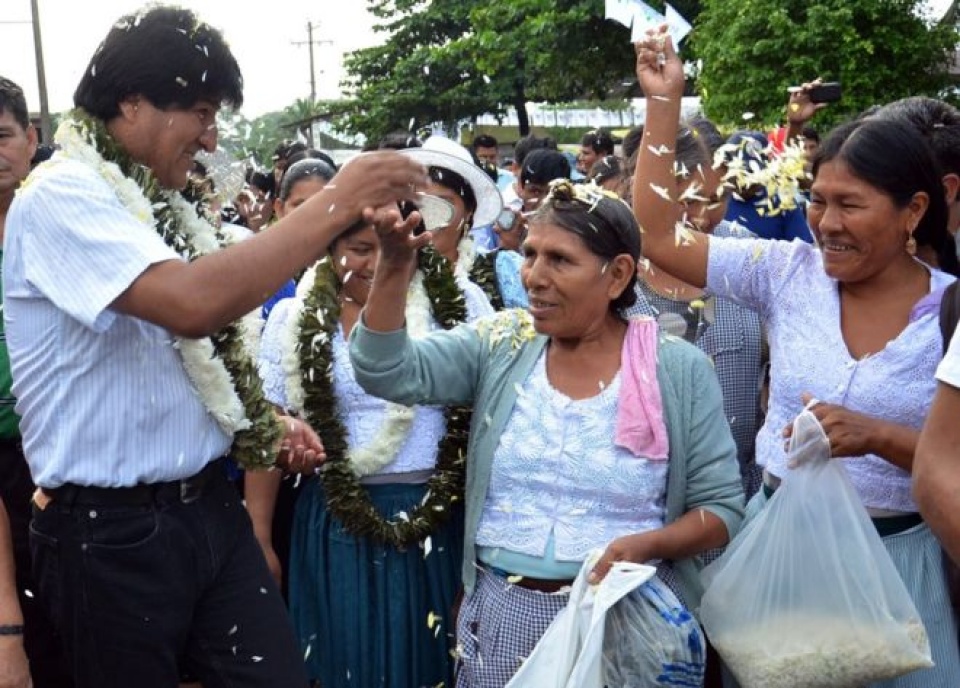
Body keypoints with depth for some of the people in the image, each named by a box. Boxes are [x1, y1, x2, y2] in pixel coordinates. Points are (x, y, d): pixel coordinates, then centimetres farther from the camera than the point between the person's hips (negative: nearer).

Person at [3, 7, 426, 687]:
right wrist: (338, 202, -27)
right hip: (111, 530, -7)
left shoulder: (159, 203, 9)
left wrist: (265, 424, 6)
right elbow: (193, 303, -33)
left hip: (210, 504, 7)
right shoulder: (61, 196, -17)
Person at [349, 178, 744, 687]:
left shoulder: (679, 371, -7)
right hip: (504, 617, 3)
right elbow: (385, 372, -12)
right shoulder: (501, 347, 0)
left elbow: (722, 508, -4)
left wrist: (644, 545, -22)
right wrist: (394, 266, -25)